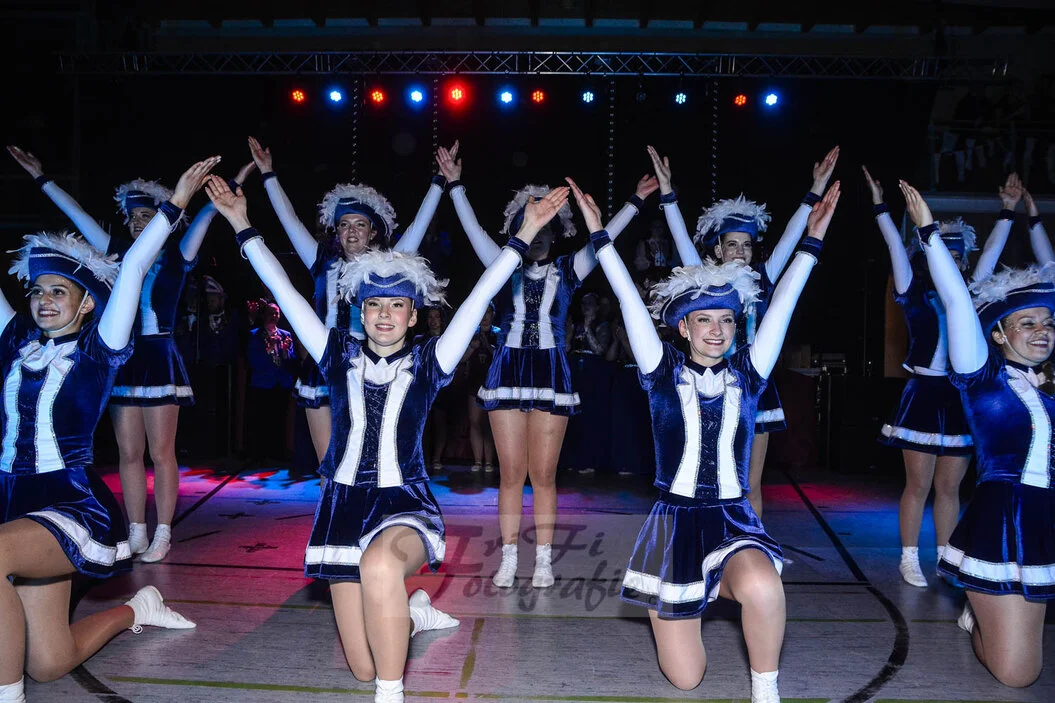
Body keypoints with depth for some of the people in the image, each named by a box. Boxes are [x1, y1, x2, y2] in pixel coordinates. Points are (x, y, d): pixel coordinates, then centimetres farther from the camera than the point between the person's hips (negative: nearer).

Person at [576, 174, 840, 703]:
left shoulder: (747, 374, 3)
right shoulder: (663, 373, -1)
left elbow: (782, 304, -2)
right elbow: (629, 300, -5)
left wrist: (812, 238, -5)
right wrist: (598, 232, -7)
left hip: (734, 521, 1)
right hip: (673, 525, 0)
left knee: (761, 587, -36)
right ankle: (680, 610, 39)